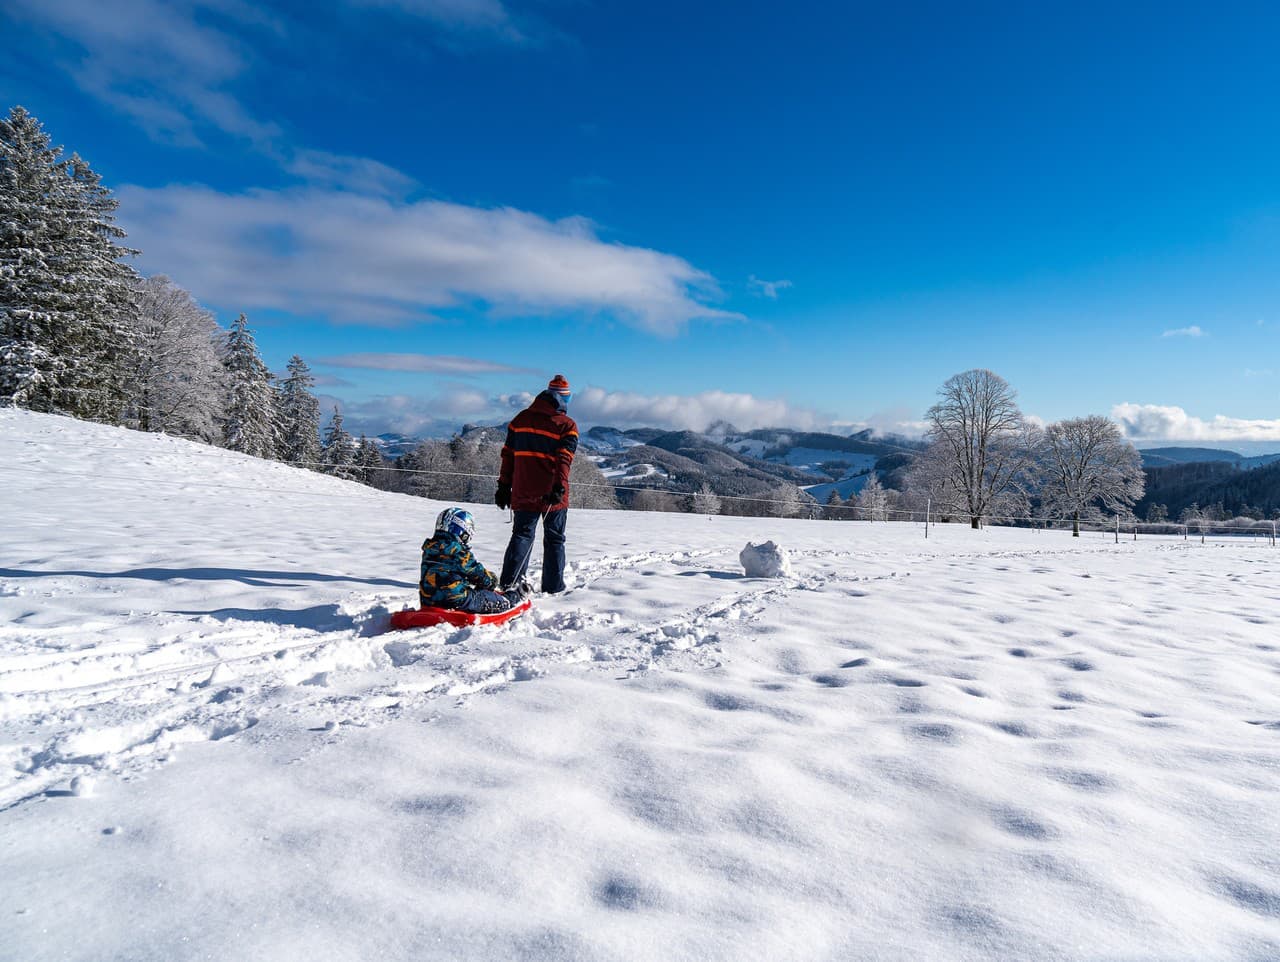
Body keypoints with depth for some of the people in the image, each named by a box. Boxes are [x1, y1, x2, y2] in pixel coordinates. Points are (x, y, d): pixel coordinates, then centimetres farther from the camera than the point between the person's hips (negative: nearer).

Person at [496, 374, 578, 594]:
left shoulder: (521, 418, 10)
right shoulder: (566, 425, -4)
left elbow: (508, 454, 10)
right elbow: (564, 459, -16)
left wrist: (504, 487, 12)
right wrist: (559, 488, -21)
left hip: (523, 492, 3)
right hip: (552, 493, -3)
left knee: (521, 535, 10)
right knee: (554, 540, 9)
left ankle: (510, 583, -1)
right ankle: (553, 587, 13)